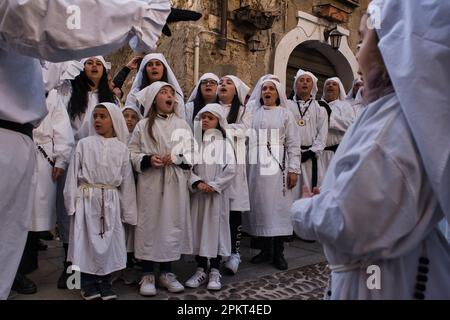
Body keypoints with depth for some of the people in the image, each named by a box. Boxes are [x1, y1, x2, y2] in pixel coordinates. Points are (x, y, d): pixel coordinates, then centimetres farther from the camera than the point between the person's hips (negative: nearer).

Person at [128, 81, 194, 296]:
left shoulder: (182, 124, 8)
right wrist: (148, 160, -15)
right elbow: (132, 153, 2)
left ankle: (167, 272, 21)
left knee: (172, 224, 6)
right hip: (150, 183, -2)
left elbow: (193, 152, 6)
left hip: (175, 183, 2)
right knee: (149, 224, 2)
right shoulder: (143, 125, 4)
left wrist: (177, 157, -12)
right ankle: (147, 275, 16)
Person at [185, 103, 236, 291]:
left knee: (216, 228, 2)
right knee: (198, 229, 7)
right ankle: (201, 270, 20)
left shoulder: (224, 143, 2)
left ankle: (215, 272, 14)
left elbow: (231, 169, -5)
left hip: (217, 194, -2)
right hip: (198, 194, 2)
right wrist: (197, 182, -14)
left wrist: (214, 185, -12)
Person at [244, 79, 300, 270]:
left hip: (277, 166, -2)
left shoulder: (286, 114, 8)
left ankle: (278, 253, 9)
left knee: (278, 206, -1)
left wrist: (294, 169, -7)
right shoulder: (254, 114, 13)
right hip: (257, 166, 2)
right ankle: (266, 250, 18)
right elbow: (245, 138, 7)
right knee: (260, 205, 4)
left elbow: (293, 144, 2)